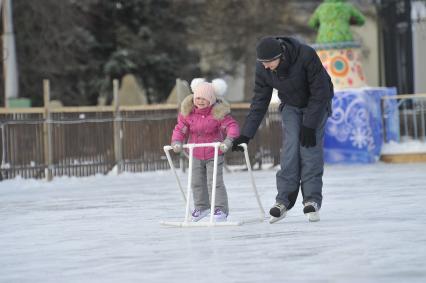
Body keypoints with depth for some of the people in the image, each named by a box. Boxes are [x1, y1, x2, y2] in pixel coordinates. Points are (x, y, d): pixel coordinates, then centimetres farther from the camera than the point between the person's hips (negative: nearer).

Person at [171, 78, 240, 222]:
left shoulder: (219, 112, -17)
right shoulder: (188, 112, -6)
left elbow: (232, 126, -21)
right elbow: (180, 128, 0)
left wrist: (229, 140, -37)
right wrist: (177, 141, -16)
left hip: (214, 153, -5)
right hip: (196, 154, 5)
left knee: (215, 182, -9)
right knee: (197, 182, 15)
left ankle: (221, 209, 0)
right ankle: (201, 207, 33)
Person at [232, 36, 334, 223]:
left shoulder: (306, 56, -35)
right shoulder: (263, 69, -21)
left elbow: (320, 92, -28)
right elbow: (259, 102, -11)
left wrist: (309, 125, -27)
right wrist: (246, 135, -15)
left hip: (317, 103, -3)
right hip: (291, 106, 3)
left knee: (310, 147, -16)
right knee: (290, 147, -13)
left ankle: (312, 200, -11)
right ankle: (283, 200, -11)